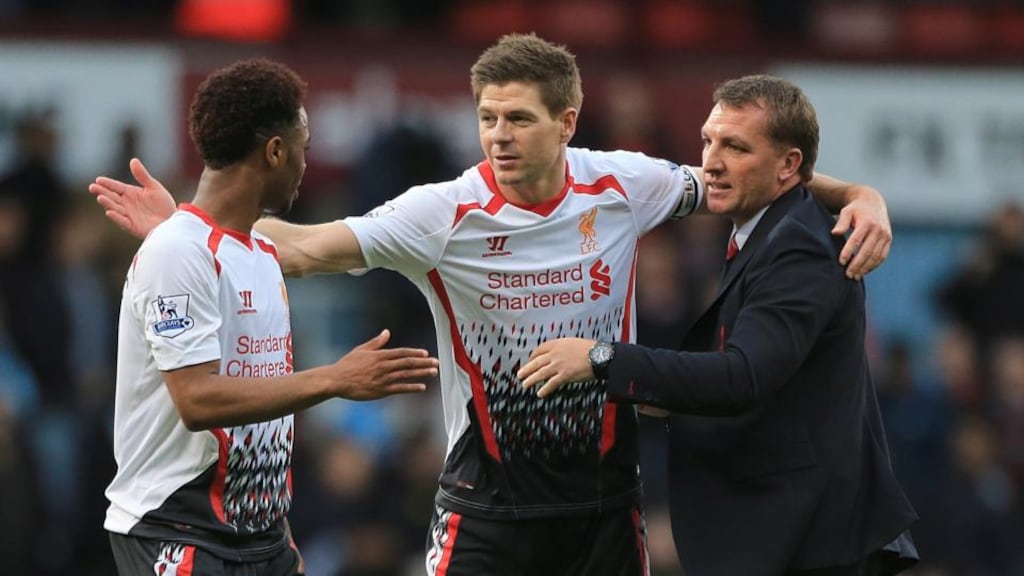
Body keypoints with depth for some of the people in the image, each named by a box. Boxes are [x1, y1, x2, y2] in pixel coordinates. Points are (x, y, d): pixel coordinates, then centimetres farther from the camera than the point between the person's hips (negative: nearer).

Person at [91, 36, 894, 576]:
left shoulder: (623, 188, -4)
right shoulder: (445, 213, -11)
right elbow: (306, 247, -15)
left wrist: (859, 196, -1)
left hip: (604, 496, 2)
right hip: (487, 498, -2)